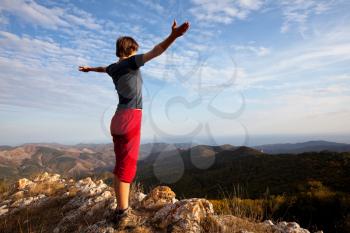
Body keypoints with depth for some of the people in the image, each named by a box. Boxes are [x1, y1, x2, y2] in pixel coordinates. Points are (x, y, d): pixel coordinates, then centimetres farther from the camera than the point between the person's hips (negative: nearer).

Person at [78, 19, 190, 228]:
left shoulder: (114, 67, 18)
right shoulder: (131, 62, -2)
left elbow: (102, 68, 42)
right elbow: (155, 52, -19)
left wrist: (89, 69, 63)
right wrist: (173, 36, -29)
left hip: (118, 119, 8)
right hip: (131, 118, -8)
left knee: (121, 165, 10)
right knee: (127, 166, -6)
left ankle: (121, 209, 18)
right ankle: (123, 214, 0)